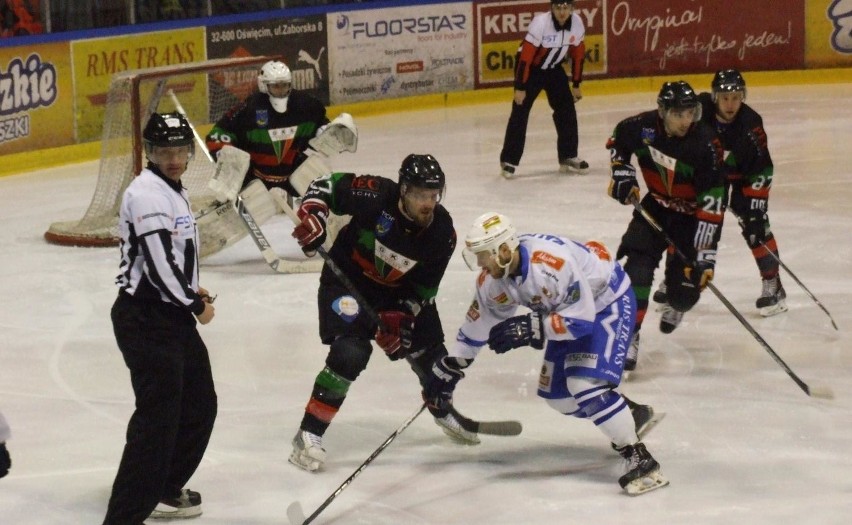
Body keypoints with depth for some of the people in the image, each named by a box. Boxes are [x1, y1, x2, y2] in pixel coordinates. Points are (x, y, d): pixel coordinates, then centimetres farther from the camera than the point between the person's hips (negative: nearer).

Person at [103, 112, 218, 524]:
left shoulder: (173, 190, 15)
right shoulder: (147, 193, -18)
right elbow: (158, 265, -23)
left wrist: (192, 290, 12)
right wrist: (196, 305, -11)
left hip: (173, 316, 10)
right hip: (145, 318, -10)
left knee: (200, 405, 19)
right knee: (159, 417, -16)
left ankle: (165, 489, 35)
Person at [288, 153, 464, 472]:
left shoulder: (442, 232, -17)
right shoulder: (376, 197, -30)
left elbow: (425, 287, -8)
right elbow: (327, 185, -16)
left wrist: (402, 315, -20)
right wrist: (311, 214, -32)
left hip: (399, 292, 5)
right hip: (347, 280, -5)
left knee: (428, 352, 11)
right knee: (349, 354, -22)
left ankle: (444, 411, 44)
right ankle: (309, 435, -14)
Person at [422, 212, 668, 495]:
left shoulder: (551, 263, -38)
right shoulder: (492, 280, -12)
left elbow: (581, 318, -34)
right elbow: (479, 322, 3)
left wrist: (531, 328, -41)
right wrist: (448, 368, 6)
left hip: (609, 302, -9)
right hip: (570, 309, 9)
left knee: (587, 384, -24)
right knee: (558, 395, 8)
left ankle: (640, 458, -19)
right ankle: (631, 415, 28)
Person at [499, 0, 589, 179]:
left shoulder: (577, 24, -14)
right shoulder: (540, 23, -30)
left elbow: (578, 55, 1)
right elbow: (525, 56, -27)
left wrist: (576, 84, 7)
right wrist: (520, 88, -26)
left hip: (554, 68, 5)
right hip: (530, 68, -5)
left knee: (567, 110, 2)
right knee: (520, 113, -10)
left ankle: (568, 157, 15)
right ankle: (508, 161, -6)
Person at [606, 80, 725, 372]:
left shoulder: (705, 145, -30)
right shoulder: (643, 126, -20)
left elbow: (711, 204, -29)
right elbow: (617, 140, 7)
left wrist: (706, 253, -32)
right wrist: (621, 173, -6)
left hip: (691, 213, -2)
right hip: (656, 205, 2)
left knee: (685, 288, 0)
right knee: (638, 265, -18)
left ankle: (675, 305, 40)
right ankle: (628, 334, -14)